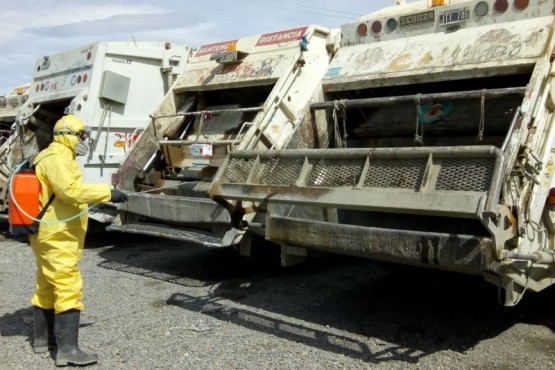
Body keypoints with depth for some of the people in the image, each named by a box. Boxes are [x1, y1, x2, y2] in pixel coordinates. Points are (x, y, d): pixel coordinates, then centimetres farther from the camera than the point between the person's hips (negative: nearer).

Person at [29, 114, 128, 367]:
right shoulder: (56, 158, -16)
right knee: (68, 288, -12)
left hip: (51, 235, 11)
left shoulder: (55, 157, 17)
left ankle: (43, 338, 30)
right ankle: (68, 350, -11)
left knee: (47, 286, 18)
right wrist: (108, 192, -27)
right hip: (57, 237, -11)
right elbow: (71, 190, -30)